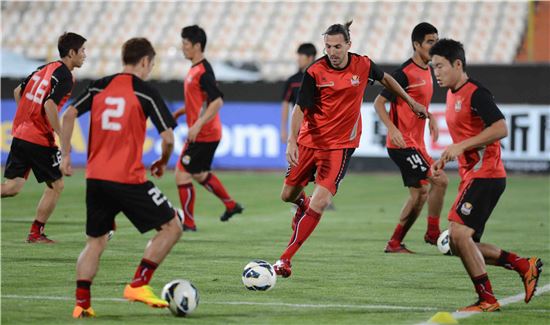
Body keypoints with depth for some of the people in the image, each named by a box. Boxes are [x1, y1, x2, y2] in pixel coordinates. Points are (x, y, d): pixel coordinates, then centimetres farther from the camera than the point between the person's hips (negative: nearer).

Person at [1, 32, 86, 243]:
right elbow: (49, 105, -24)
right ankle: (36, 234, 12)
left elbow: (18, 92, 20)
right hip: (40, 139, -8)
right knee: (56, 185, 9)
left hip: (20, 133, 8)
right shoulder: (65, 77, -12)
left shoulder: (45, 68, 14)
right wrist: (62, 136, -19)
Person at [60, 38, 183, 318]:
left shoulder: (100, 86, 9)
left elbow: (69, 115, 5)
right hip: (128, 179, -6)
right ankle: (138, 285, -2)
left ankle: (81, 303, 6)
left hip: (95, 177, 6)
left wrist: (65, 154, 13)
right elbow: (168, 137, -8)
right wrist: (162, 163, 11)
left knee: (95, 241, 17)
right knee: (171, 227, 6)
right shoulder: (146, 93, -4)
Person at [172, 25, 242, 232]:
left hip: (203, 135, -10)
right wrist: (180, 112, 15)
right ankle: (231, 205, 36)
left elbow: (217, 101, -26)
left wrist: (198, 125, -30)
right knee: (200, 174, 23)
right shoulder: (195, 69, 11)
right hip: (204, 134, 10)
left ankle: (188, 223, 3)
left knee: (182, 174, -6)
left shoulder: (203, 71, -19)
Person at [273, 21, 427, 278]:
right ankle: (302, 203, 53)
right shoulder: (315, 71, -11)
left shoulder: (363, 65, -5)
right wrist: (292, 141, -27)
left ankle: (286, 259, -12)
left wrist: (411, 102, 25)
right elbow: (300, 108, -13)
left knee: (319, 203, -17)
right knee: (288, 195, 13)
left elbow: (386, 79, 17)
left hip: (340, 144, -1)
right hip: (310, 140, 1)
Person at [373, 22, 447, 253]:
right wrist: (392, 129, -26)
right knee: (439, 180, -15)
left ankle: (395, 243, 15)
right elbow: (379, 102, -15)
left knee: (420, 194, 8)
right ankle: (433, 232, -3)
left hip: (415, 143, 9)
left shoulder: (427, 70, 12)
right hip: (402, 143, -9)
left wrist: (430, 117, 15)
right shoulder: (405, 72, -15)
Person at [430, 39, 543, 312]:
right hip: (471, 176, 10)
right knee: (460, 245, 8)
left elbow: (500, 128, -23)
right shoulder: (452, 94, 17)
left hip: (485, 175, -10)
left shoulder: (475, 93, -13)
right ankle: (524, 265, 17)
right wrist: (445, 159, 16)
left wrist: (461, 146, -24)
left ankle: (487, 300, -10)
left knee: (458, 233, -19)